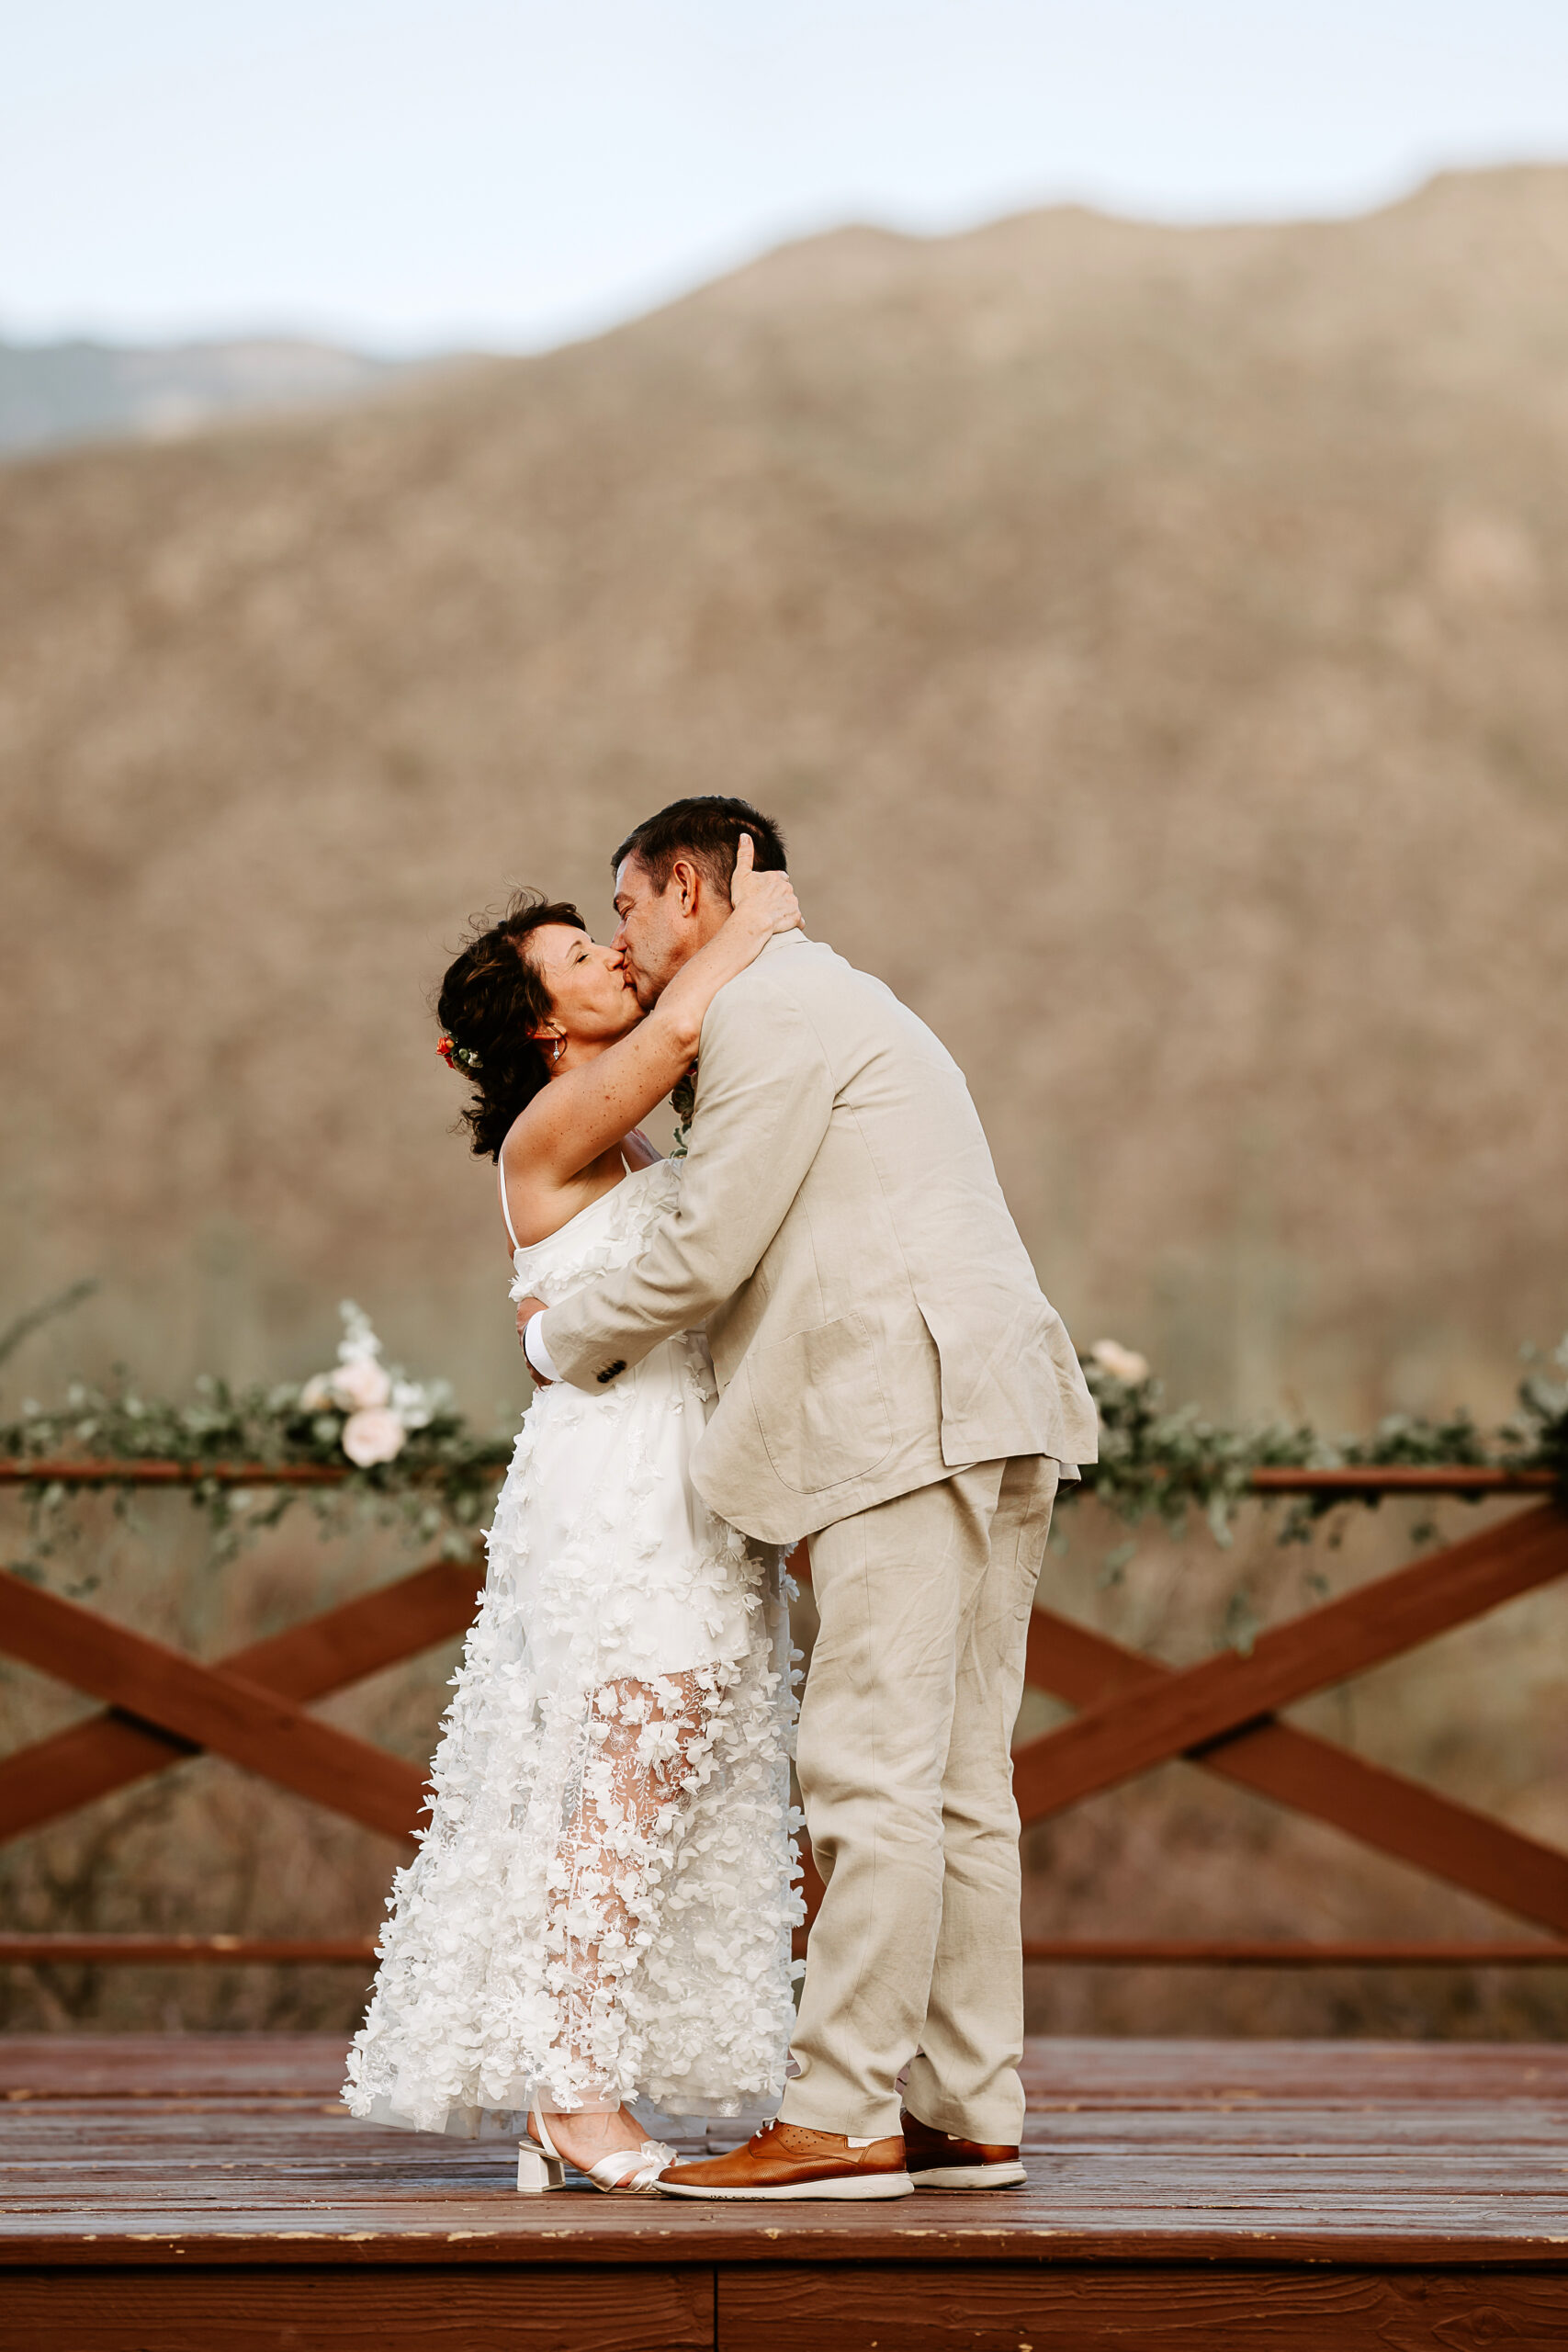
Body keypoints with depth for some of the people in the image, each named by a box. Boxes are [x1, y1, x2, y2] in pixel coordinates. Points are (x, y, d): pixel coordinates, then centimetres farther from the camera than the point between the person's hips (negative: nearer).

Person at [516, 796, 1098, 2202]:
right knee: (957, 1784, 8)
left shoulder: (772, 1009, -4)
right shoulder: (842, 1007, 29)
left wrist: (563, 1339, 9)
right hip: (992, 1424, 10)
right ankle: (970, 2114, 8)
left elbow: (706, 1252, -7)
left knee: (875, 1775, -12)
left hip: (907, 1413, -10)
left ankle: (844, 2121, -13)